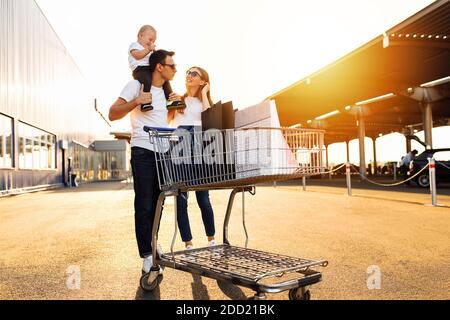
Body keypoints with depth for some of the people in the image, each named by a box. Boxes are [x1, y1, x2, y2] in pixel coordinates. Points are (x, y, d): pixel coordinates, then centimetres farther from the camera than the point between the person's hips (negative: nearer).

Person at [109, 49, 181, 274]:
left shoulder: (167, 90, 18)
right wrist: (136, 101, -19)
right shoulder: (136, 85, -3)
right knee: (144, 205, -6)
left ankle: (152, 247, 24)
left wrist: (174, 104, 12)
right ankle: (147, 256, 0)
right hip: (143, 152, -7)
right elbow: (112, 114, -7)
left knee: (157, 204, 12)